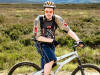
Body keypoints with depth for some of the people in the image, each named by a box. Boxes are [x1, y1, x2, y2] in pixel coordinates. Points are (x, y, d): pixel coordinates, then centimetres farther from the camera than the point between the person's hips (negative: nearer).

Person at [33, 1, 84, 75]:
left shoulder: (57, 19, -15)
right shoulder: (38, 20, -20)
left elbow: (68, 30, -19)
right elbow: (38, 37, -19)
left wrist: (78, 40, -31)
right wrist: (51, 40, -26)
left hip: (51, 44, 4)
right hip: (42, 44, -4)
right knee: (51, 60, -29)